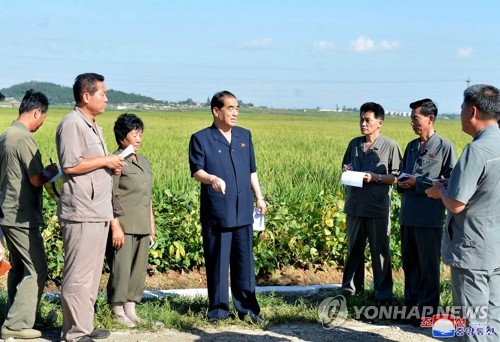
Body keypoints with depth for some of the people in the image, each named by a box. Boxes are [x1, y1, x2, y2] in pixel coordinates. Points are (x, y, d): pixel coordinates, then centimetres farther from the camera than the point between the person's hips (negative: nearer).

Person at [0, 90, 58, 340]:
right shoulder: (24, 138, -18)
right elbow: (36, 180, -18)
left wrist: (42, 172, 15)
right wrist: (50, 173, 1)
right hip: (22, 217, -9)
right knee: (37, 269, -4)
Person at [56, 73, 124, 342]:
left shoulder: (93, 126, 21)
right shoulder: (72, 124, -11)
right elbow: (70, 166, -20)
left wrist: (113, 166, 9)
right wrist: (106, 160, -12)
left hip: (99, 211, 10)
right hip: (81, 212, -10)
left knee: (92, 273, 13)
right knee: (78, 274, -7)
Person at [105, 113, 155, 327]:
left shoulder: (144, 162, 16)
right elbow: (109, 197, -12)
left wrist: (151, 222, 19)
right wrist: (115, 227, -16)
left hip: (142, 227, 8)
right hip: (124, 226, -8)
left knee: (139, 268, 10)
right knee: (121, 269, -6)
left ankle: (130, 309, 18)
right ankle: (118, 312, 4)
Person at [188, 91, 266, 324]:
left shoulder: (244, 136, 14)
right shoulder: (201, 138, -2)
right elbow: (196, 170, -10)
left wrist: (259, 196, 15)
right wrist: (211, 178, -30)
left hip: (243, 210, 4)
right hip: (216, 211, -4)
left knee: (244, 261, 9)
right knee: (217, 261, 2)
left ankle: (247, 308, 17)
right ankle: (218, 310, 12)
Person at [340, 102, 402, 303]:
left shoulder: (390, 146, -5)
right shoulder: (354, 144, 10)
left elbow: (397, 177, -4)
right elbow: (345, 166, 22)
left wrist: (376, 177, -16)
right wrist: (347, 171, -1)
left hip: (378, 208, -5)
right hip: (355, 205, 5)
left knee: (380, 252, 2)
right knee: (354, 249, 14)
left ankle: (383, 293, 9)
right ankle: (351, 287, 24)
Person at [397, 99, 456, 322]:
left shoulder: (444, 147, -6)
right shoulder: (411, 147, 15)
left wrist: (418, 183, -15)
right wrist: (402, 183, 1)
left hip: (429, 217, -6)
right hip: (408, 214, 7)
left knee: (428, 266, 1)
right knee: (409, 262, 14)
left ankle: (427, 310, 9)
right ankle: (411, 303, 26)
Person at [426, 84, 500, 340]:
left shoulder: (477, 150, -20)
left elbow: (456, 204, -21)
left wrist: (441, 190, -1)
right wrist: (450, 187, 15)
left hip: (472, 252, -8)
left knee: (473, 320, -1)